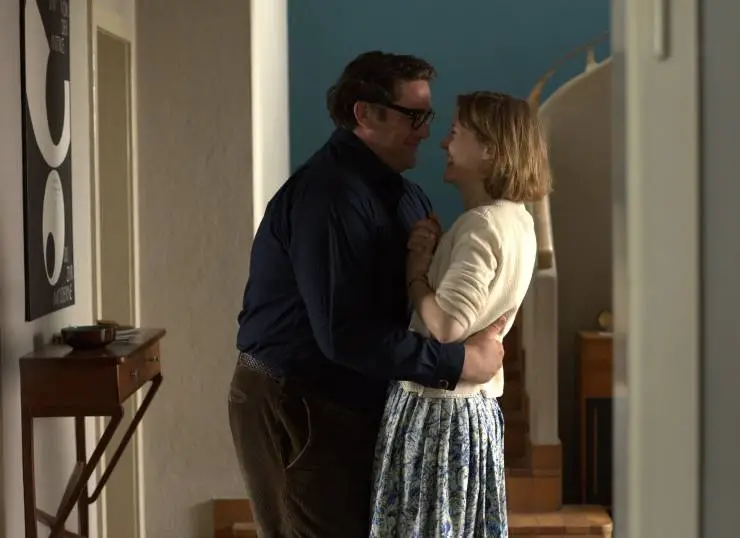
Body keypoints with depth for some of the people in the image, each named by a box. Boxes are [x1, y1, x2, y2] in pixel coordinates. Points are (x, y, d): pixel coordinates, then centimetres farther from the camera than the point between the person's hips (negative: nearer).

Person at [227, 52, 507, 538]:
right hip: (295, 408, -9)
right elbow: (344, 335, -31)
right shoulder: (328, 194, -23)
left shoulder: (397, 191, 8)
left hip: (352, 402, 9)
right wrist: (458, 363, -27)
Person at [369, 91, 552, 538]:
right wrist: (431, 258, 3)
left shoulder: (481, 224, -20)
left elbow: (447, 324, -27)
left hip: (437, 411, -9)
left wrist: (415, 274, -12)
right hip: (478, 407, 9)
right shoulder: (517, 220, 10)